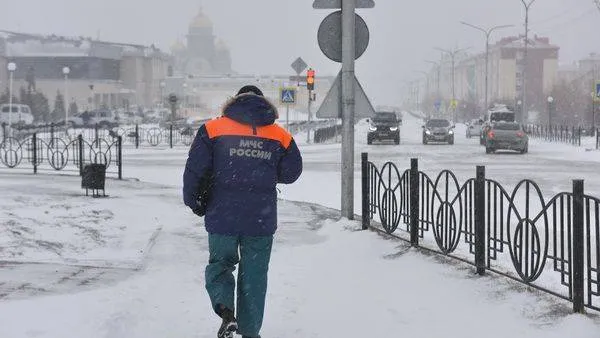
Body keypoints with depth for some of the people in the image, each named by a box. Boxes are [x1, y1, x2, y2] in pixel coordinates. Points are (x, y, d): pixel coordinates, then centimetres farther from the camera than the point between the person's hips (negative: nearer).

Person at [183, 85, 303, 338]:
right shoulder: (280, 137, 2)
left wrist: (194, 202, 9)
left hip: (222, 216, -1)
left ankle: (225, 309, -9)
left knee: (220, 265, 16)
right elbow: (291, 173, 5)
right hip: (261, 221, 1)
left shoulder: (213, 129, -2)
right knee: (254, 276, 12)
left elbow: (195, 170, -5)